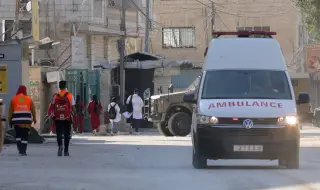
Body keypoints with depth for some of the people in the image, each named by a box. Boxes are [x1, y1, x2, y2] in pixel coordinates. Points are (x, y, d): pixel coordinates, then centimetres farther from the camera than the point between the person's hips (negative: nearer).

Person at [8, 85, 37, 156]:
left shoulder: (14, 99, 4)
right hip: (26, 120, 0)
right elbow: (33, 110, 7)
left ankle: (20, 149, 4)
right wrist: (34, 119, 17)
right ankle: (23, 151, -3)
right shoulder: (29, 99, 4)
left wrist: (10, 120, 8)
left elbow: (10, 110, 3)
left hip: (17, 120, 0)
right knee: (25, 136, 3)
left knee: (18, 135, 14)